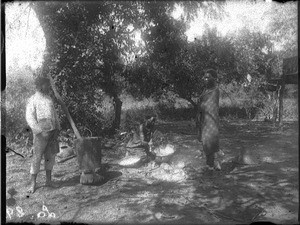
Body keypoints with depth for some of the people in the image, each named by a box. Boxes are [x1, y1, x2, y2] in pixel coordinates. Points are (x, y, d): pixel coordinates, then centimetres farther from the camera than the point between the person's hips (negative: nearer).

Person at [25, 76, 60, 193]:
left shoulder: (49, 99, 14)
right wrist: (40, 131, -19)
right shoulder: (32, 100, -5)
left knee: (50, 156, 8)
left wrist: (57, 130, 7)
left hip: (52, 132, 6)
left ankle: (48, 180, 19)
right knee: (37, 157, -3)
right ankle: (33, 183, 7)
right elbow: (30, 119, -11)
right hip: (41, 133, -6)